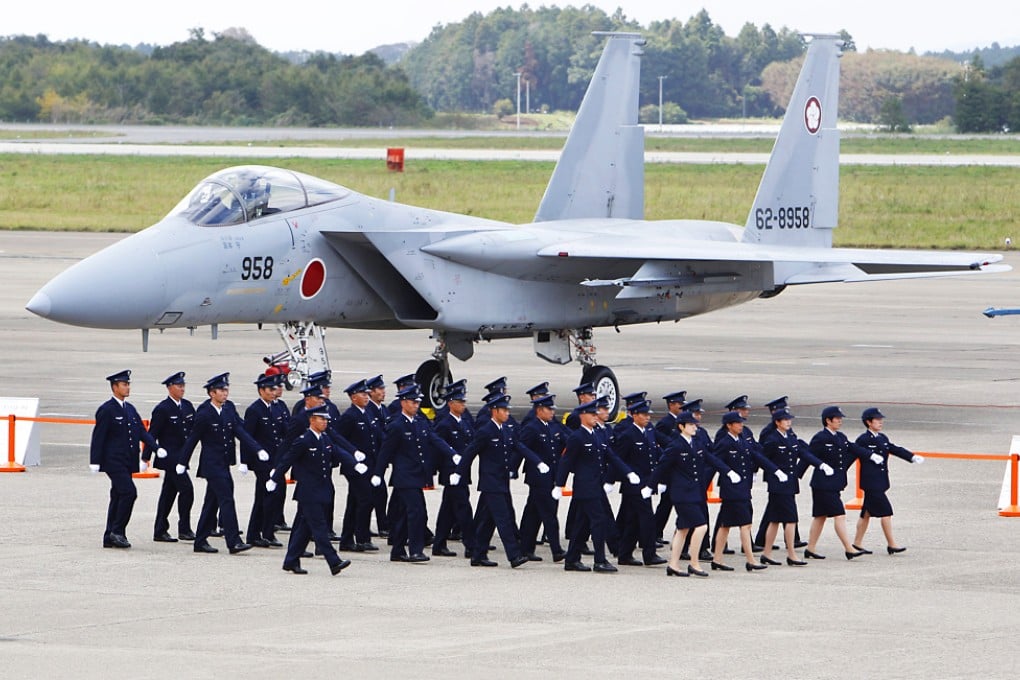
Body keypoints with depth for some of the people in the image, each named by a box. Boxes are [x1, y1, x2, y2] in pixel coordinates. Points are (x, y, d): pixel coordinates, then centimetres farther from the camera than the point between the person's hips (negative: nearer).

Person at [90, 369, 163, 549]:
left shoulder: (130, 409, 15)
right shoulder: (106, 410, -9)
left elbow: (142, 432, 12)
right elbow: (98, 437, -11)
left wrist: (157, 448, -3)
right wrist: (95, 461, -15)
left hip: (127, 461, 8)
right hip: (114, 461, -8)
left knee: (118, 497, 9)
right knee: (128, 492, -18)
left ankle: (110, 537, 13)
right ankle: (117, 531, -10)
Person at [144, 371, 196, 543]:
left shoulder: (187, 406, 10)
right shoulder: (162, 409, -11)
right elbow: (152, 434, -11)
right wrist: (145, 457, -12)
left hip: (182, 456, 8)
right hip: (170, 456, -8)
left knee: (169, 493, 11)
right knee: (186, 489, -13)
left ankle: (160, 531, 15)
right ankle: (184, 530, -6)